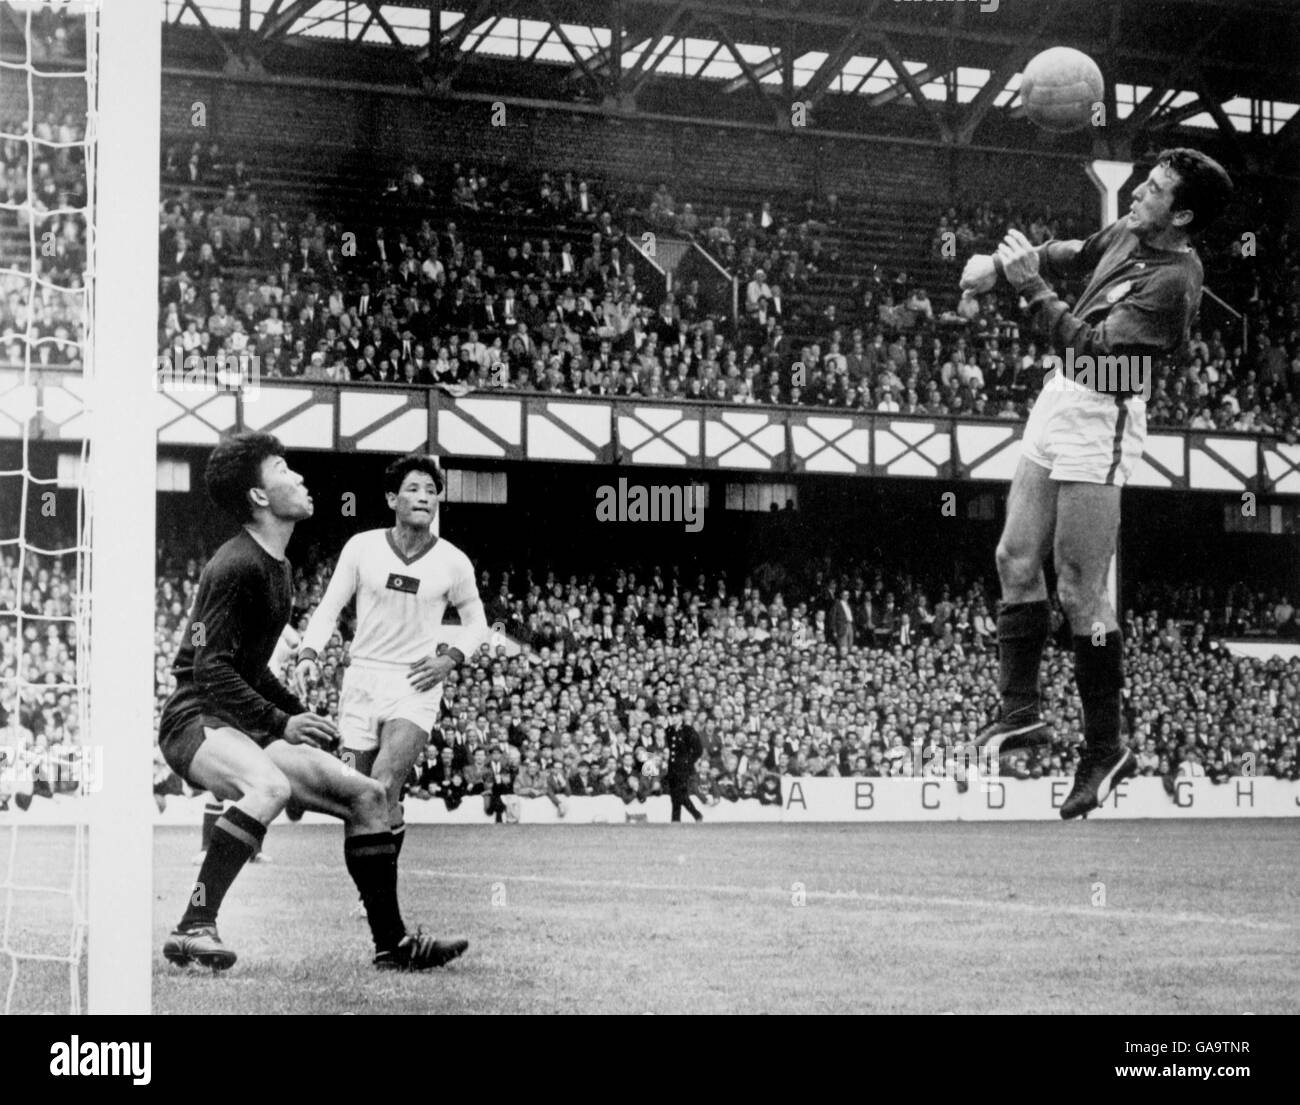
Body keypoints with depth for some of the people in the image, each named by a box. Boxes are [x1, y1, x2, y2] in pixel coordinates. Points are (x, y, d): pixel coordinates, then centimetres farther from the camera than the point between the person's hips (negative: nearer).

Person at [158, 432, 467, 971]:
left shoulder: (277, 567, 17)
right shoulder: (236, 566, -14)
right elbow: (210, 668, -20)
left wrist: (301, 715, 16)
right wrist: (280, 724, -24)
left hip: (249, 726, 10)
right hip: (197, 723, -10)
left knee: (367, 795, 4)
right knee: (270, 785, -40)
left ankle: (391, 942, 8)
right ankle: (193, 928, -37)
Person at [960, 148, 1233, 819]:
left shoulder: (1172, 281, -20)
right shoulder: (1127, 235, 5)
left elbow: (1092, 346, -23)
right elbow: (1074, 255, 26)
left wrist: (1030, 286, -19)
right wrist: (1001, 263, 14)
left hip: (1102, 420, -9)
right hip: (1061, 402, 9)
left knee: (1080, 593, -7)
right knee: (1016, 557, 10)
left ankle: (1106, 749, 2)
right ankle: (1020, 711, 19)